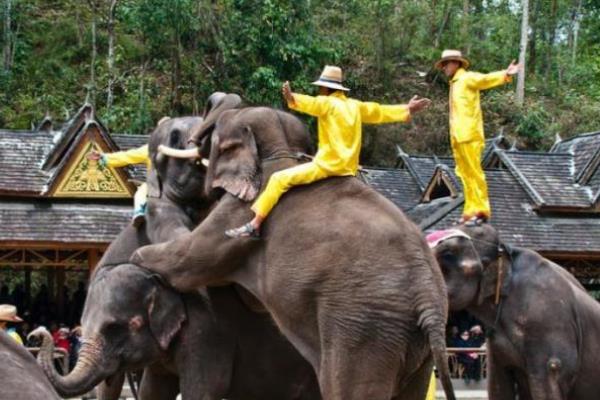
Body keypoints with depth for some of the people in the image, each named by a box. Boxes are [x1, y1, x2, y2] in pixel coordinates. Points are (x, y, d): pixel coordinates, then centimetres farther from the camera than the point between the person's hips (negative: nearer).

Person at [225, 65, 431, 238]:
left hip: (327, 166, -8)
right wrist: (407, 110, 40)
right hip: (349, 168, 8)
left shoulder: (328, 103, -7)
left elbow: (312, 103, -29)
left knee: (279, 179, -9)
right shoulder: (355, 106, 13)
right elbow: (379, 112, 25)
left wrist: (293, 99, -48)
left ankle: (255, 224, -17)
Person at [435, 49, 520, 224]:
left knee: (474, 172, -8)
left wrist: (505, 75, -41)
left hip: (469, 136, -9)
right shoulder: (455, 83, 21)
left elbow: (486, 79, -22)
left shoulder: (468, 78, -3)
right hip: (458, 137, 9)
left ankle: (482, 210, -7)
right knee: (465, 174, 9)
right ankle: (471, 210, 12)